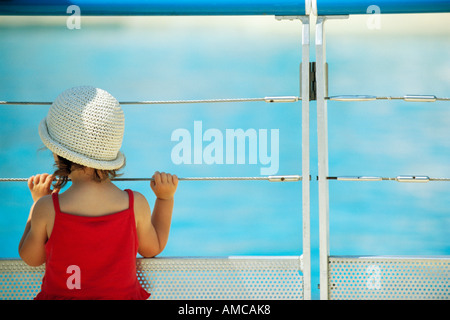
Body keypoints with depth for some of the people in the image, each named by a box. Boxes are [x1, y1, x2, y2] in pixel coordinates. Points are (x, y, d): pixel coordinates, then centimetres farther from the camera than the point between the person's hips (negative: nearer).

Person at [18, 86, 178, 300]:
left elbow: (31, 258, 0)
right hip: (124, 294, 1)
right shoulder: (136, 205, -16)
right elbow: (153, 249, 4)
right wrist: (165, 198, 9)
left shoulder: (48, 209, -20)